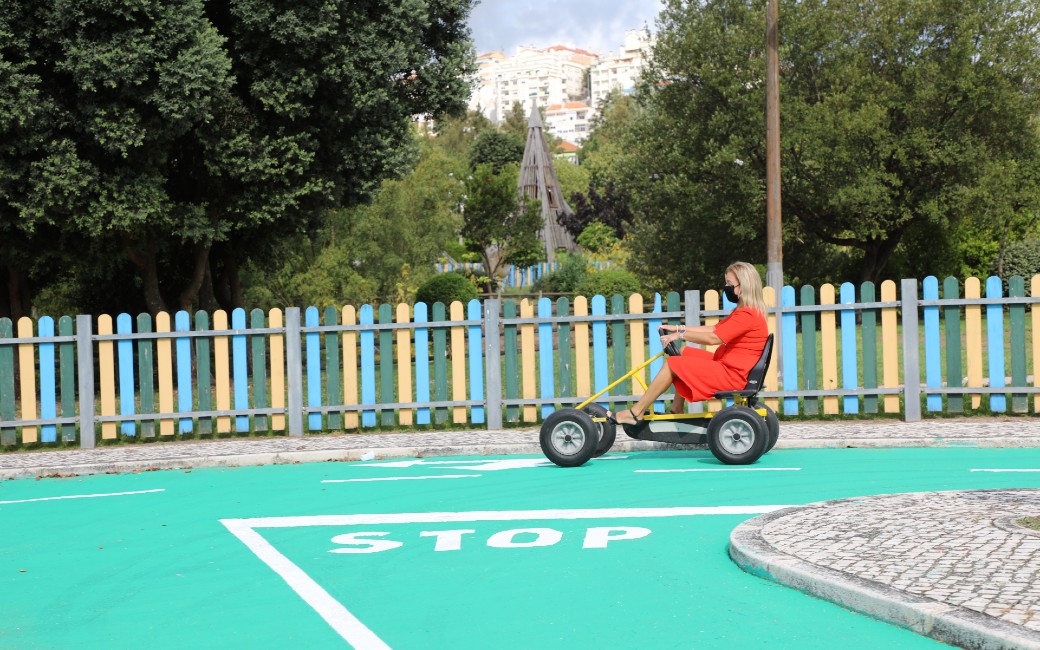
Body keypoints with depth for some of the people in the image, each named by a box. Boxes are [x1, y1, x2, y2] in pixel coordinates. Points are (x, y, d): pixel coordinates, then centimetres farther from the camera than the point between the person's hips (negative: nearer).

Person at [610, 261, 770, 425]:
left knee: (673, 364, -12)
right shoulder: (743, 312, 16)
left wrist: (680, 335, -17)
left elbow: (713, 338, -25)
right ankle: (677, 410, 12)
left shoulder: (747, 315, -19)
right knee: (685, 354, 18)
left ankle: (635, 413, -8)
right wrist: (679, 329, 10)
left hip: (732, 375, -11)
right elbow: (713, 329, 16)